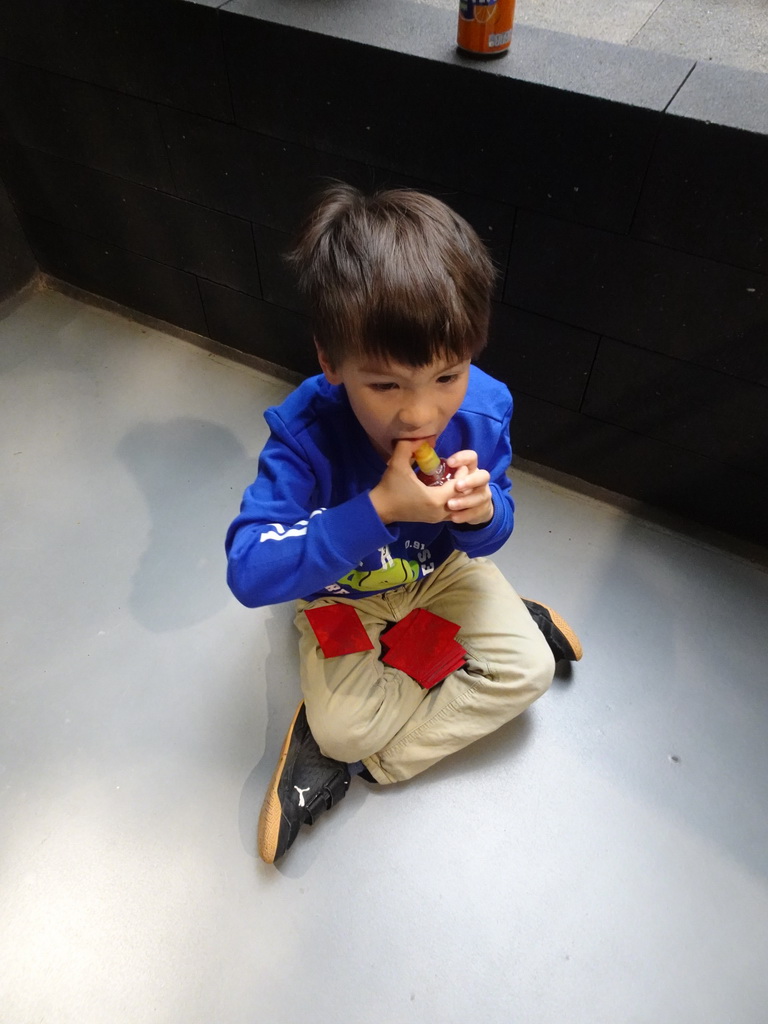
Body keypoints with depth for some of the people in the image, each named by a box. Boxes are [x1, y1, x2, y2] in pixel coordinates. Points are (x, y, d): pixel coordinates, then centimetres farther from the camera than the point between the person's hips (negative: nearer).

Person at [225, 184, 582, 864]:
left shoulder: (483, 410, -23)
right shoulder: (305, 433, -33)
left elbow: (485, 542, -9)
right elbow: (248, 572, -39)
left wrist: (482, 510, -36)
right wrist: (379, 508, -45)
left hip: (443, 568, 4)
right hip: (343, 591, -3)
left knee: (530, 670, -8)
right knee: (345, 722, -21)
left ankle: (348, 761, -1)